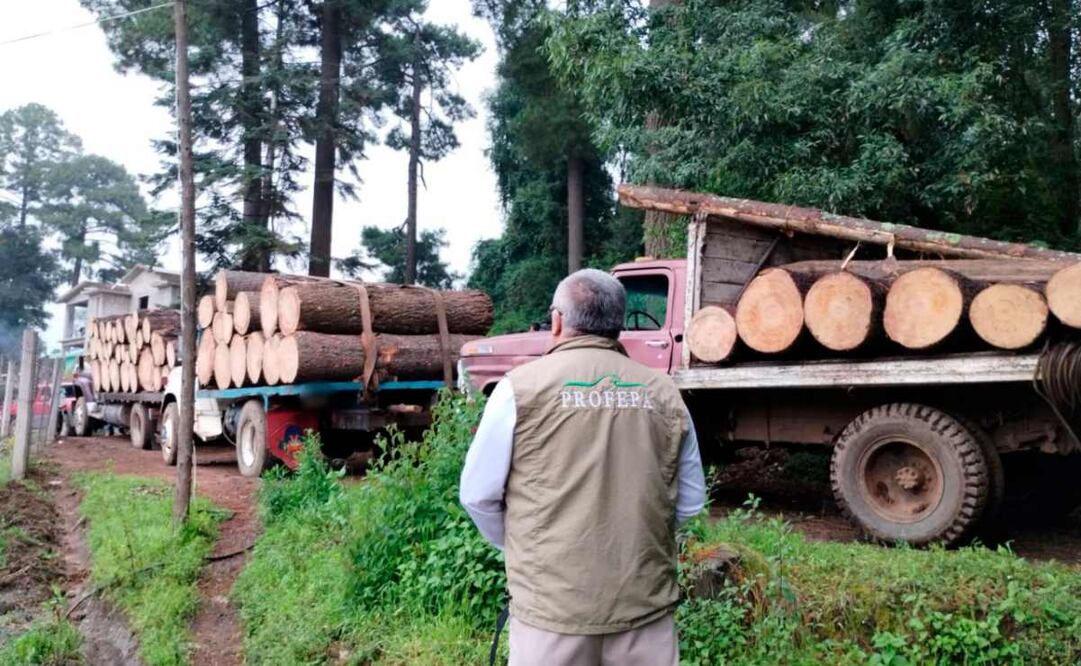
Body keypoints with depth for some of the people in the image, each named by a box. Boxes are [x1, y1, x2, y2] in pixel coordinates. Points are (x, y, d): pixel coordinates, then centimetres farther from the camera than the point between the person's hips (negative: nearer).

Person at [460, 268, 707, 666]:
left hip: (552, 603, -2)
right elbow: (690, 501, 8)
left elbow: (479, 495, -2)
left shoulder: (521, 386, -8)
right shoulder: (663, 393, 1)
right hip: (645, 600, 3)